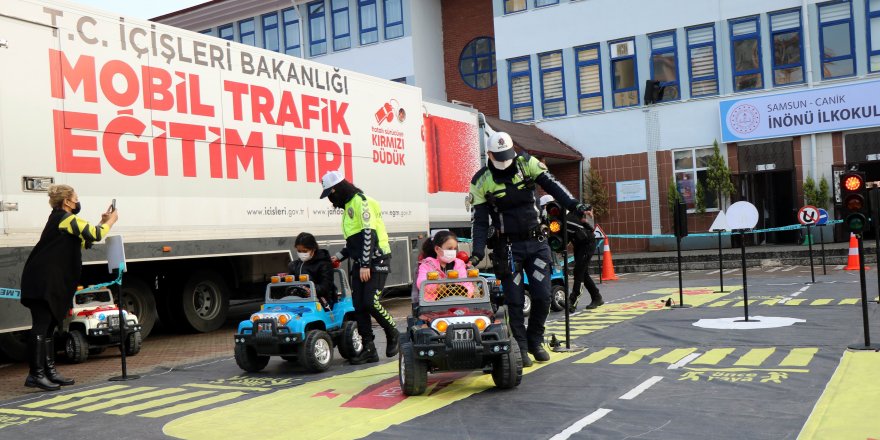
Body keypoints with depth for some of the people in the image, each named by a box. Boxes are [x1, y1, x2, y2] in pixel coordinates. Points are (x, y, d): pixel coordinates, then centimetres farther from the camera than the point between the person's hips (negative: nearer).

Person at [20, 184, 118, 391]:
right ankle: (35, 375, -8)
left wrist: (103, 223, 19)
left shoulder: (60, 220, 21)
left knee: (48, 327, 11)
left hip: (49, 282, 10)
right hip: (42, 281, -10)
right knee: (41, 326, -9)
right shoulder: (66, 218, -9)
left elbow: (84, 242, 25)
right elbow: (95, 234, -14)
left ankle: (49, 371, 15)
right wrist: (111, 221, 3)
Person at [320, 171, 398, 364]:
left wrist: (365, 265, -23)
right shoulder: (349, 206, 19)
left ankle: (393, 334, 7)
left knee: (371, 303, -16)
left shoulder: (360, 202, -11)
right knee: (359, 307, 2)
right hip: (361, 263, 9)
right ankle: (369, 349, 7)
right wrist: (340, 256, 14)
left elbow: (368, 234, -19)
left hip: (376, 261, -9)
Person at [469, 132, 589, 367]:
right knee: (515, 301, -1)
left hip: (536, 243, 2)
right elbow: (480, 222, -3)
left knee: (543, 296, 1)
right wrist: (477, 252, -14)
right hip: (508, 248, -2)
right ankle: (521, 348, 12)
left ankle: (535, 341, 20)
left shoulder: (527, 163, 1)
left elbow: (552, 185, -4)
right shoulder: (481, 181, -4)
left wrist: (574, 205, -20)